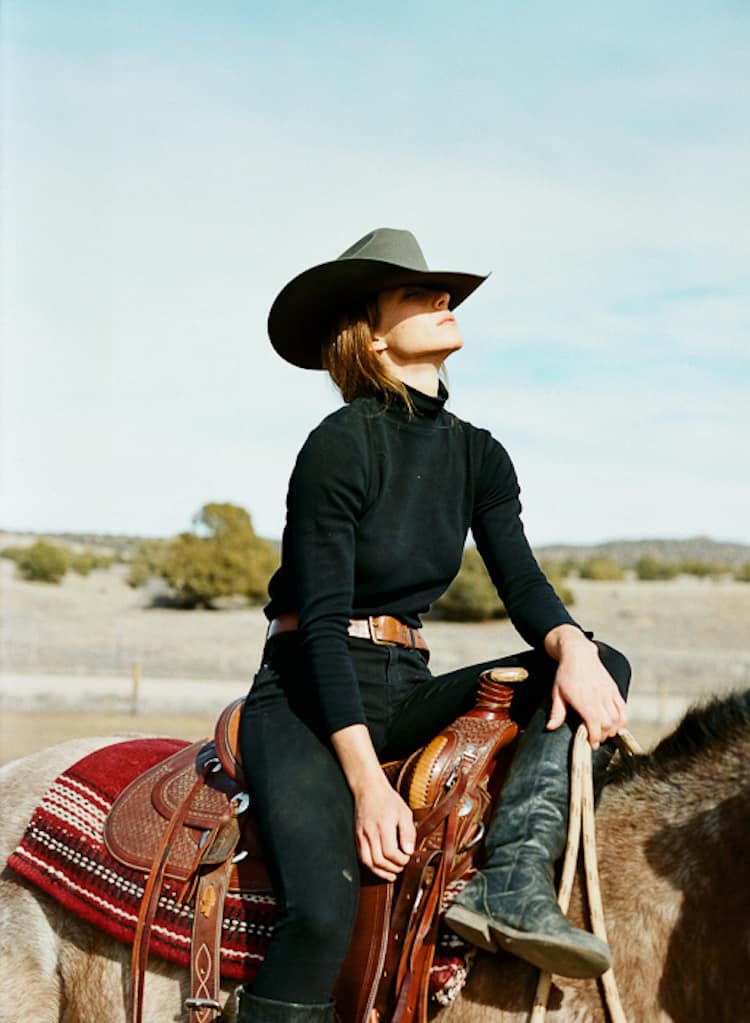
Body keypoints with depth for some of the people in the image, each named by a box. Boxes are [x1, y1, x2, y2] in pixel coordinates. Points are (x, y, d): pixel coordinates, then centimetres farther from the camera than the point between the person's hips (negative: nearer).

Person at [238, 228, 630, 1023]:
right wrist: (368, 785, -22)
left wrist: (571, 644, -21)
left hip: (406, 691, 7)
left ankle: (512, 882, -27)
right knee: (323, 912, -30)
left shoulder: (478, 456, 10)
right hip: (308, 695, -7)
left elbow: (522, 584, 4)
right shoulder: (342, 444, -11)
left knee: (604, 665, -11)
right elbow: (321, 624, -16)